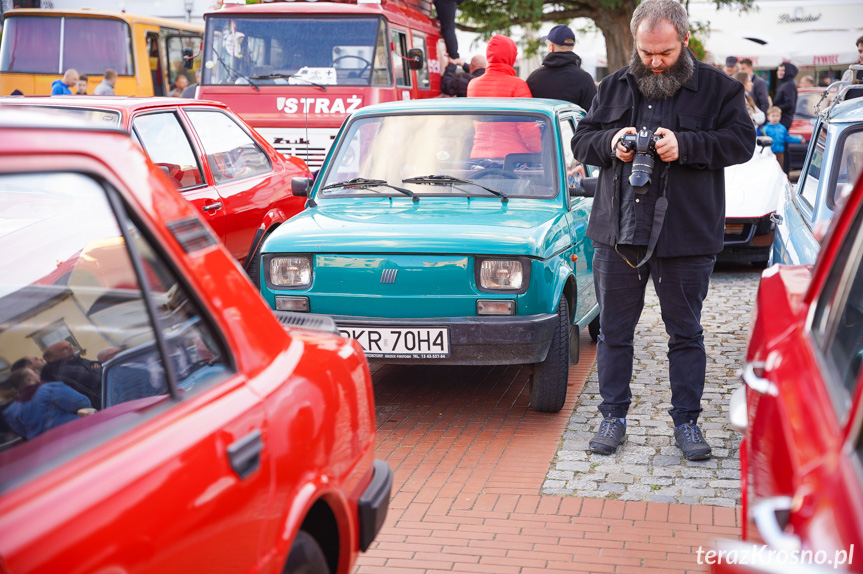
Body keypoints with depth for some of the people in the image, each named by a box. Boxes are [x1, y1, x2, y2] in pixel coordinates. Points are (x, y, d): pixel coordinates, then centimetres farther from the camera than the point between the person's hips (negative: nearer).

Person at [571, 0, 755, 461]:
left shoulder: (717, 88, 2)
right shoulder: (614, 87, 11)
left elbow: (742, 141, -6)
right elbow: (581, 141, 12)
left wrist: (685, 145, -19)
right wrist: (610, 142, -10)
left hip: (686, 237, -2)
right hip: (617, 232, 3)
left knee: (686, 334, 7)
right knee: (613, 331, 9)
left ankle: (686, 422, 20)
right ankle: (613, 418, 22)